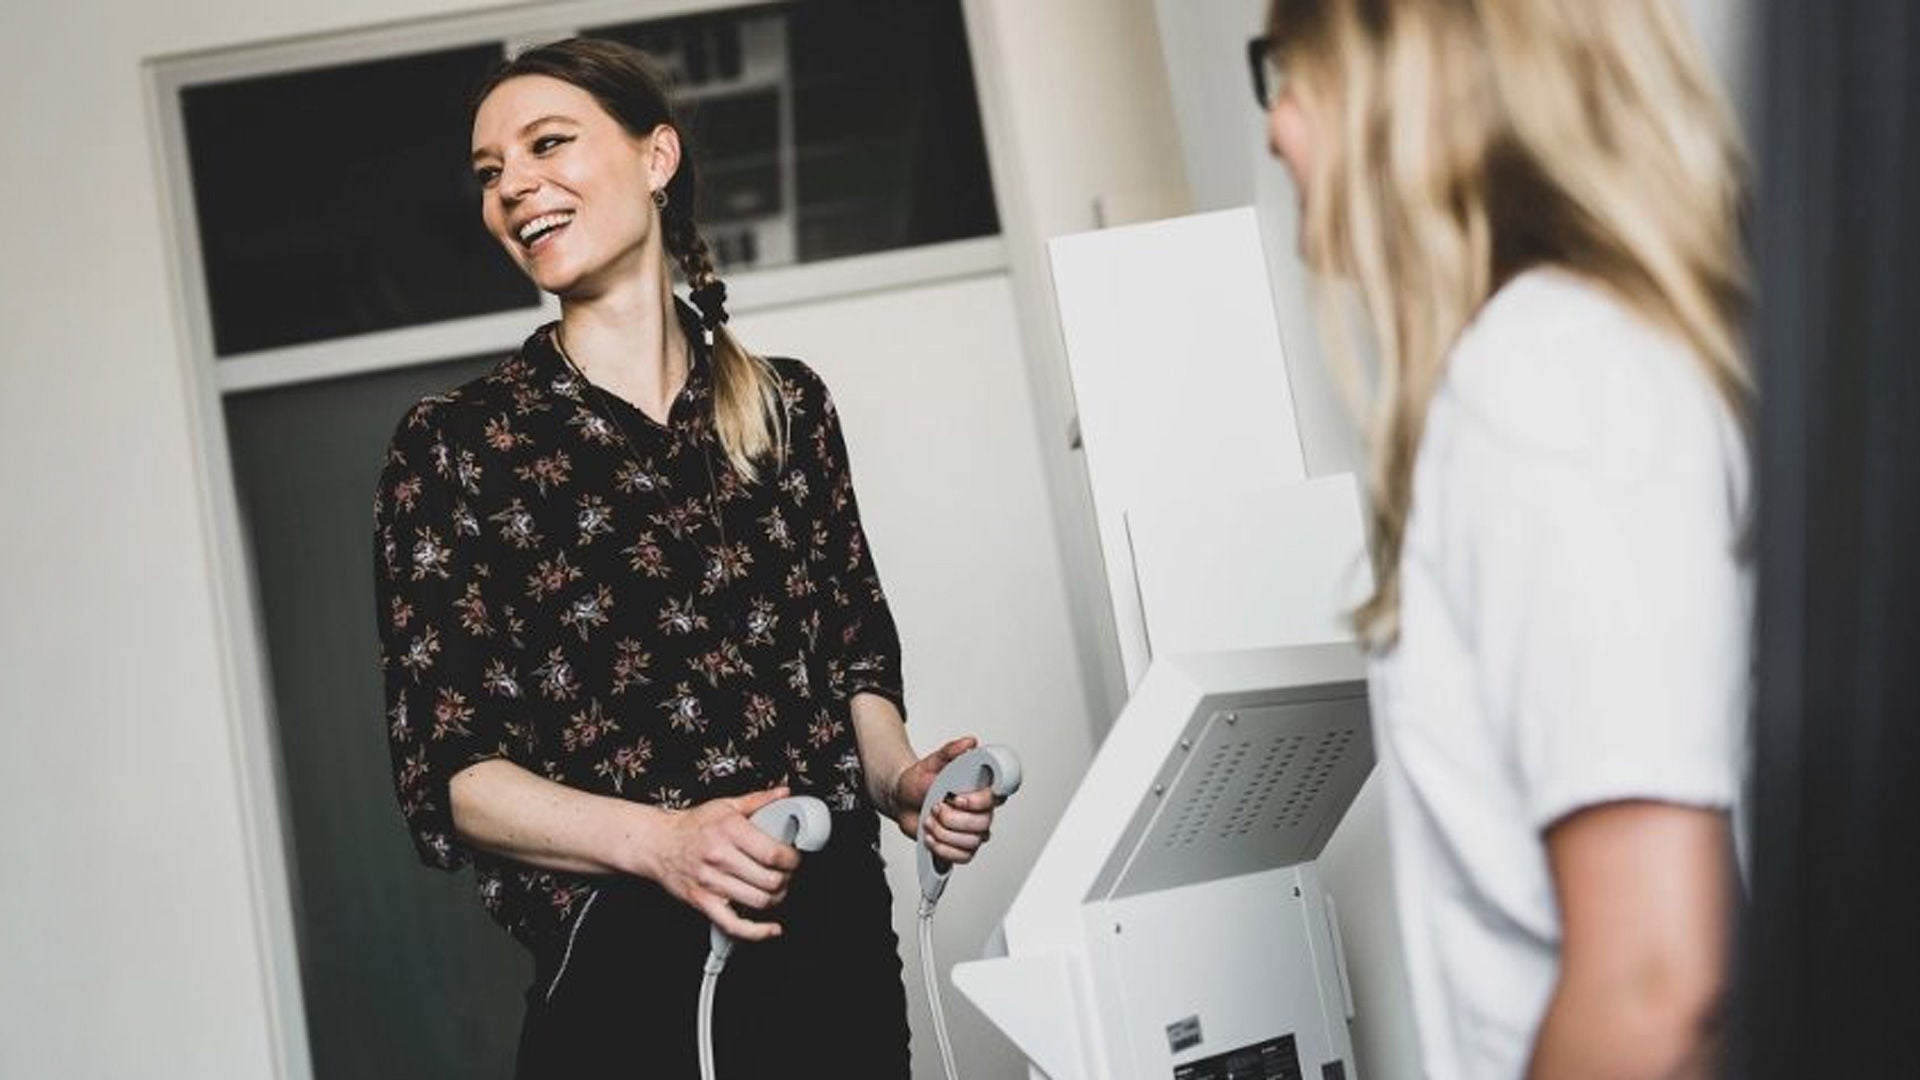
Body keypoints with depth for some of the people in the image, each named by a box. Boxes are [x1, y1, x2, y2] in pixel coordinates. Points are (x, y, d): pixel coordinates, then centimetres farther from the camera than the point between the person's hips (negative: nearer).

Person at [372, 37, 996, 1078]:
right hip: (623, 967, -3)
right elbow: (447, 773, -5)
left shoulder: (788, 404, 7)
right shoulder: (452, 443, -2)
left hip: (840, 936, 3)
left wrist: (902, 777, -6)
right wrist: (658, 840, -20)